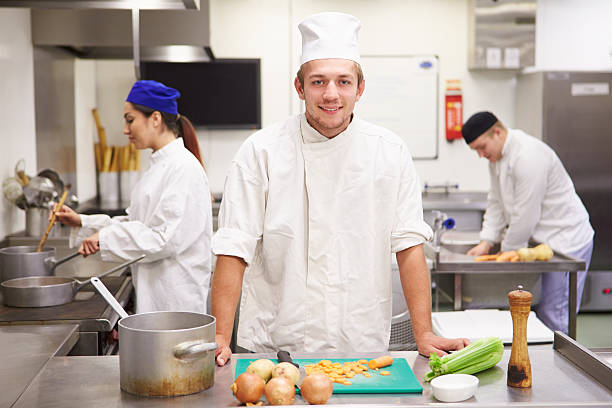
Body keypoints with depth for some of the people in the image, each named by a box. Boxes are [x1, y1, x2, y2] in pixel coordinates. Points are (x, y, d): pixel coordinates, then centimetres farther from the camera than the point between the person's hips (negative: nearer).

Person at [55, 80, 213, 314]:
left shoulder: (183, 167, -16)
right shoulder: (160, 165, 14)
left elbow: (167, 239, -22)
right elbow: (137, 224, 18)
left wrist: (106, 238, -18)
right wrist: (82, 223, 12)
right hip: (154, 290, 9)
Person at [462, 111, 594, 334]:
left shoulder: (528, 156, -24)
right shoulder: (497, 156, 8)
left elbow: (526, 215, -22)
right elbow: (496, 202, 13)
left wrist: (507, 252, -10)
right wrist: (486, 242, 2)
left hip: (566, 238, -9)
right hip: (545, 240, 9)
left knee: (553, 315, -9)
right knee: (542, 312, 9)